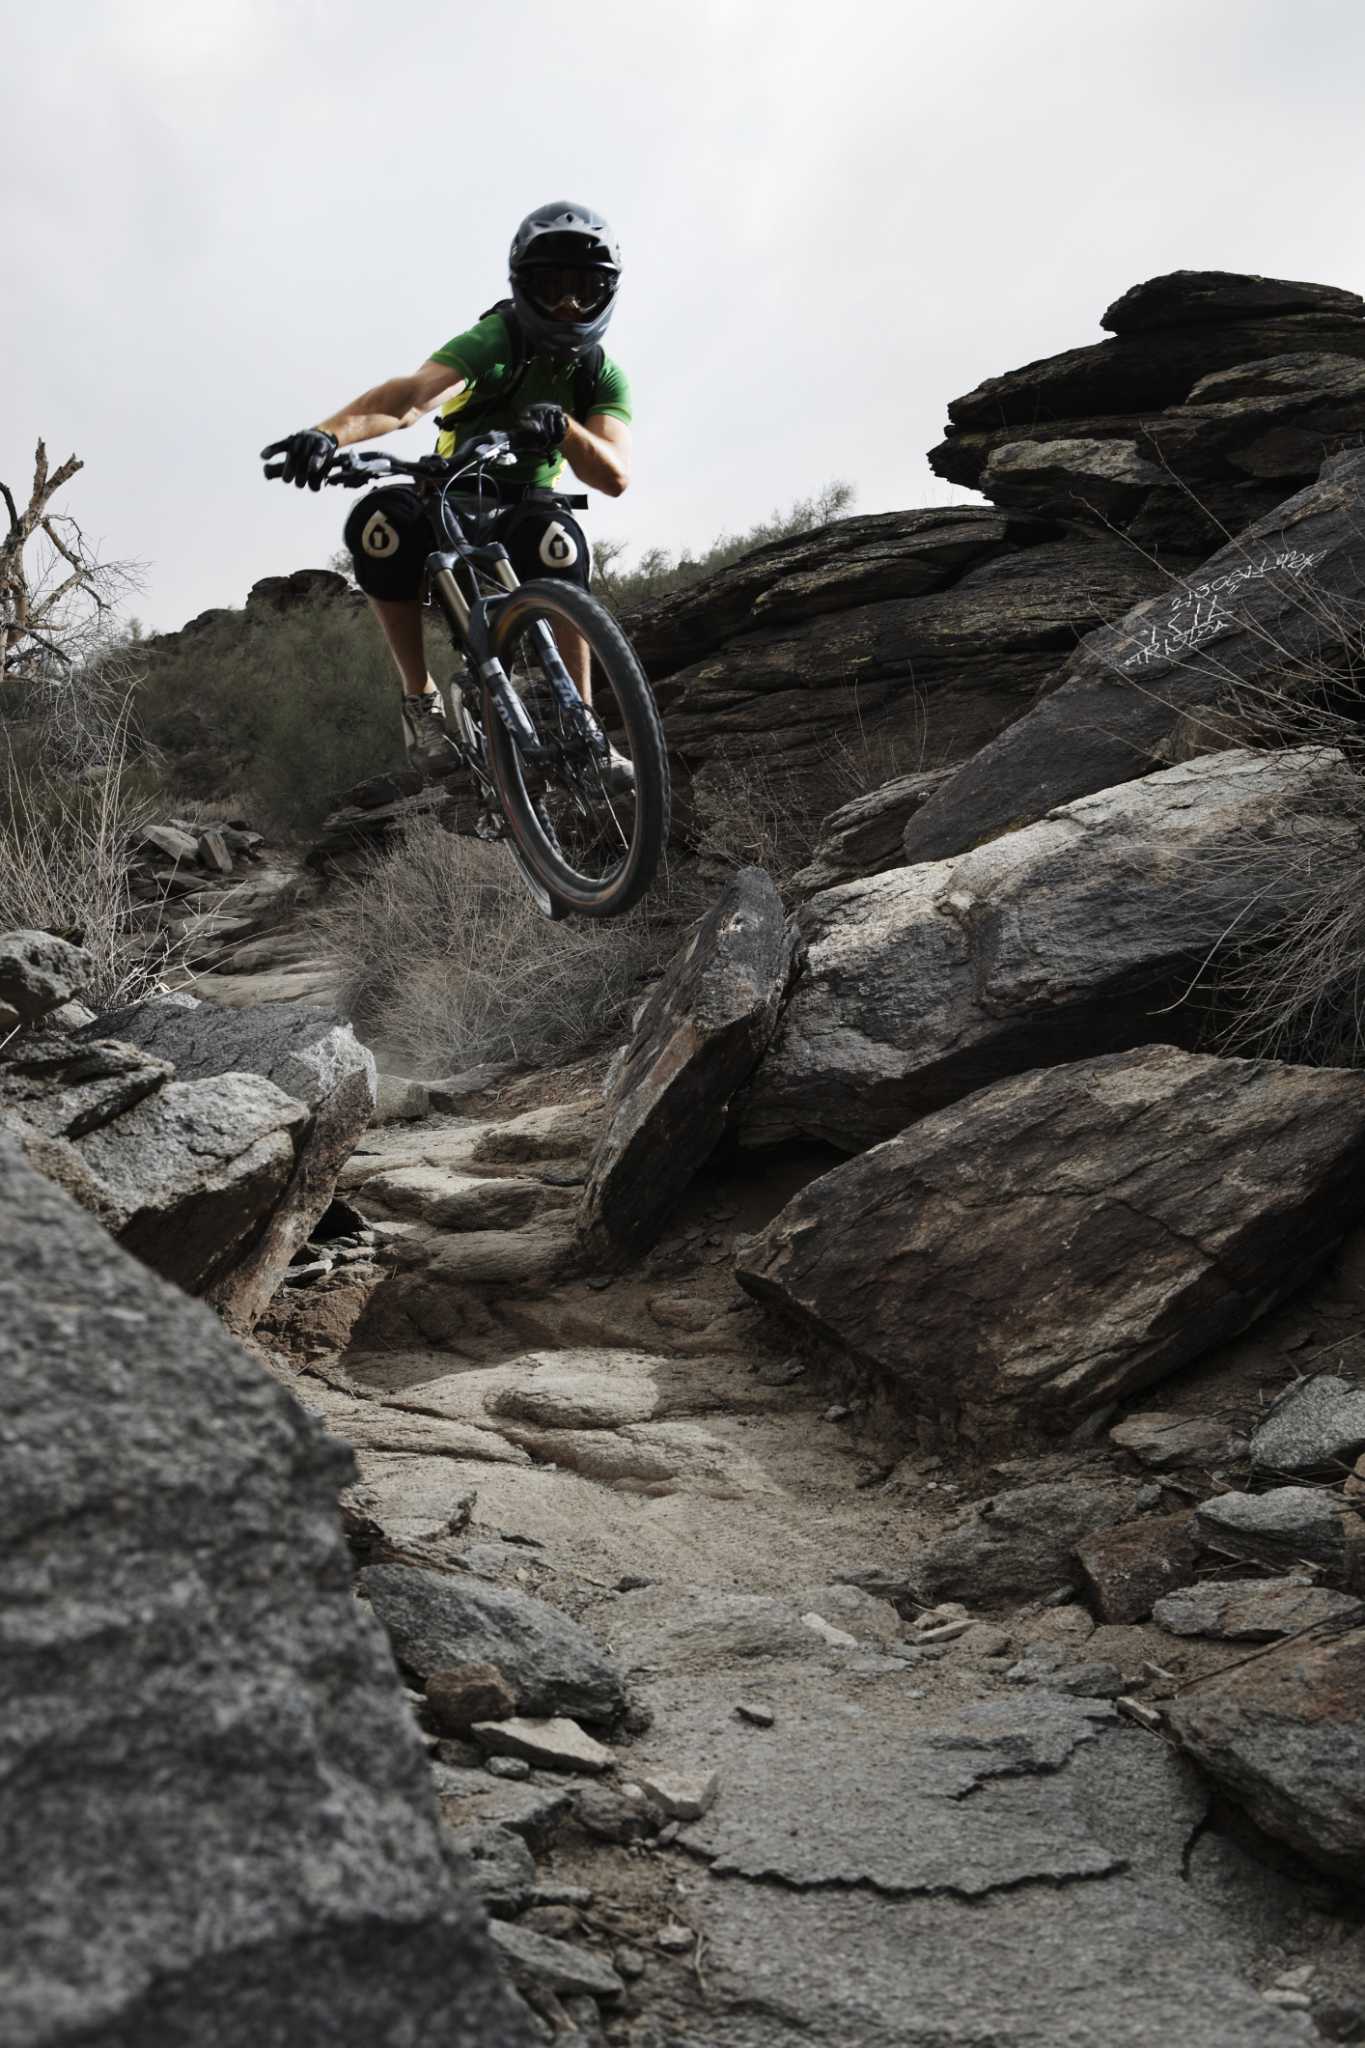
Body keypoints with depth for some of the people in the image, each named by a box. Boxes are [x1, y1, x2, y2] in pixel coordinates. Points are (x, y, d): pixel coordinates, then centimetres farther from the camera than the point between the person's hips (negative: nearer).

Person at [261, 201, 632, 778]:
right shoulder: (493, 341, -18)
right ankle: (421, 698, -20)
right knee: (379, 522, -35)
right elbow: (412, 393, -38)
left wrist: (560, 427, -46)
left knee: (556, 541, -38)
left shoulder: (603, 377, -8)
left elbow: (614, 477, -25)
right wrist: (328, 433, -57)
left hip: (523, 509, 1)